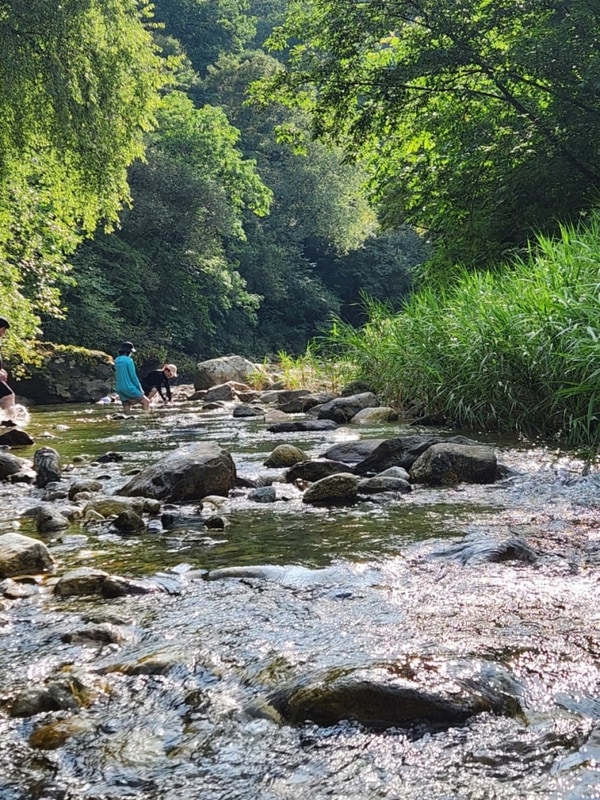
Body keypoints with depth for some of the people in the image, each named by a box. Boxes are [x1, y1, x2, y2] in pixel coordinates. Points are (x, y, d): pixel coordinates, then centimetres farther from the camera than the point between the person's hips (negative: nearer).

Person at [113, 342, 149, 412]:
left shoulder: (117, 361, 9)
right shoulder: (128, 360, -12)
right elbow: (133, 376, -12)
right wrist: (140, 389, -1)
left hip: (120, 389, 7)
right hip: (129, 389, -7)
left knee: (126, 411, 10)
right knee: (146, 402, 5)